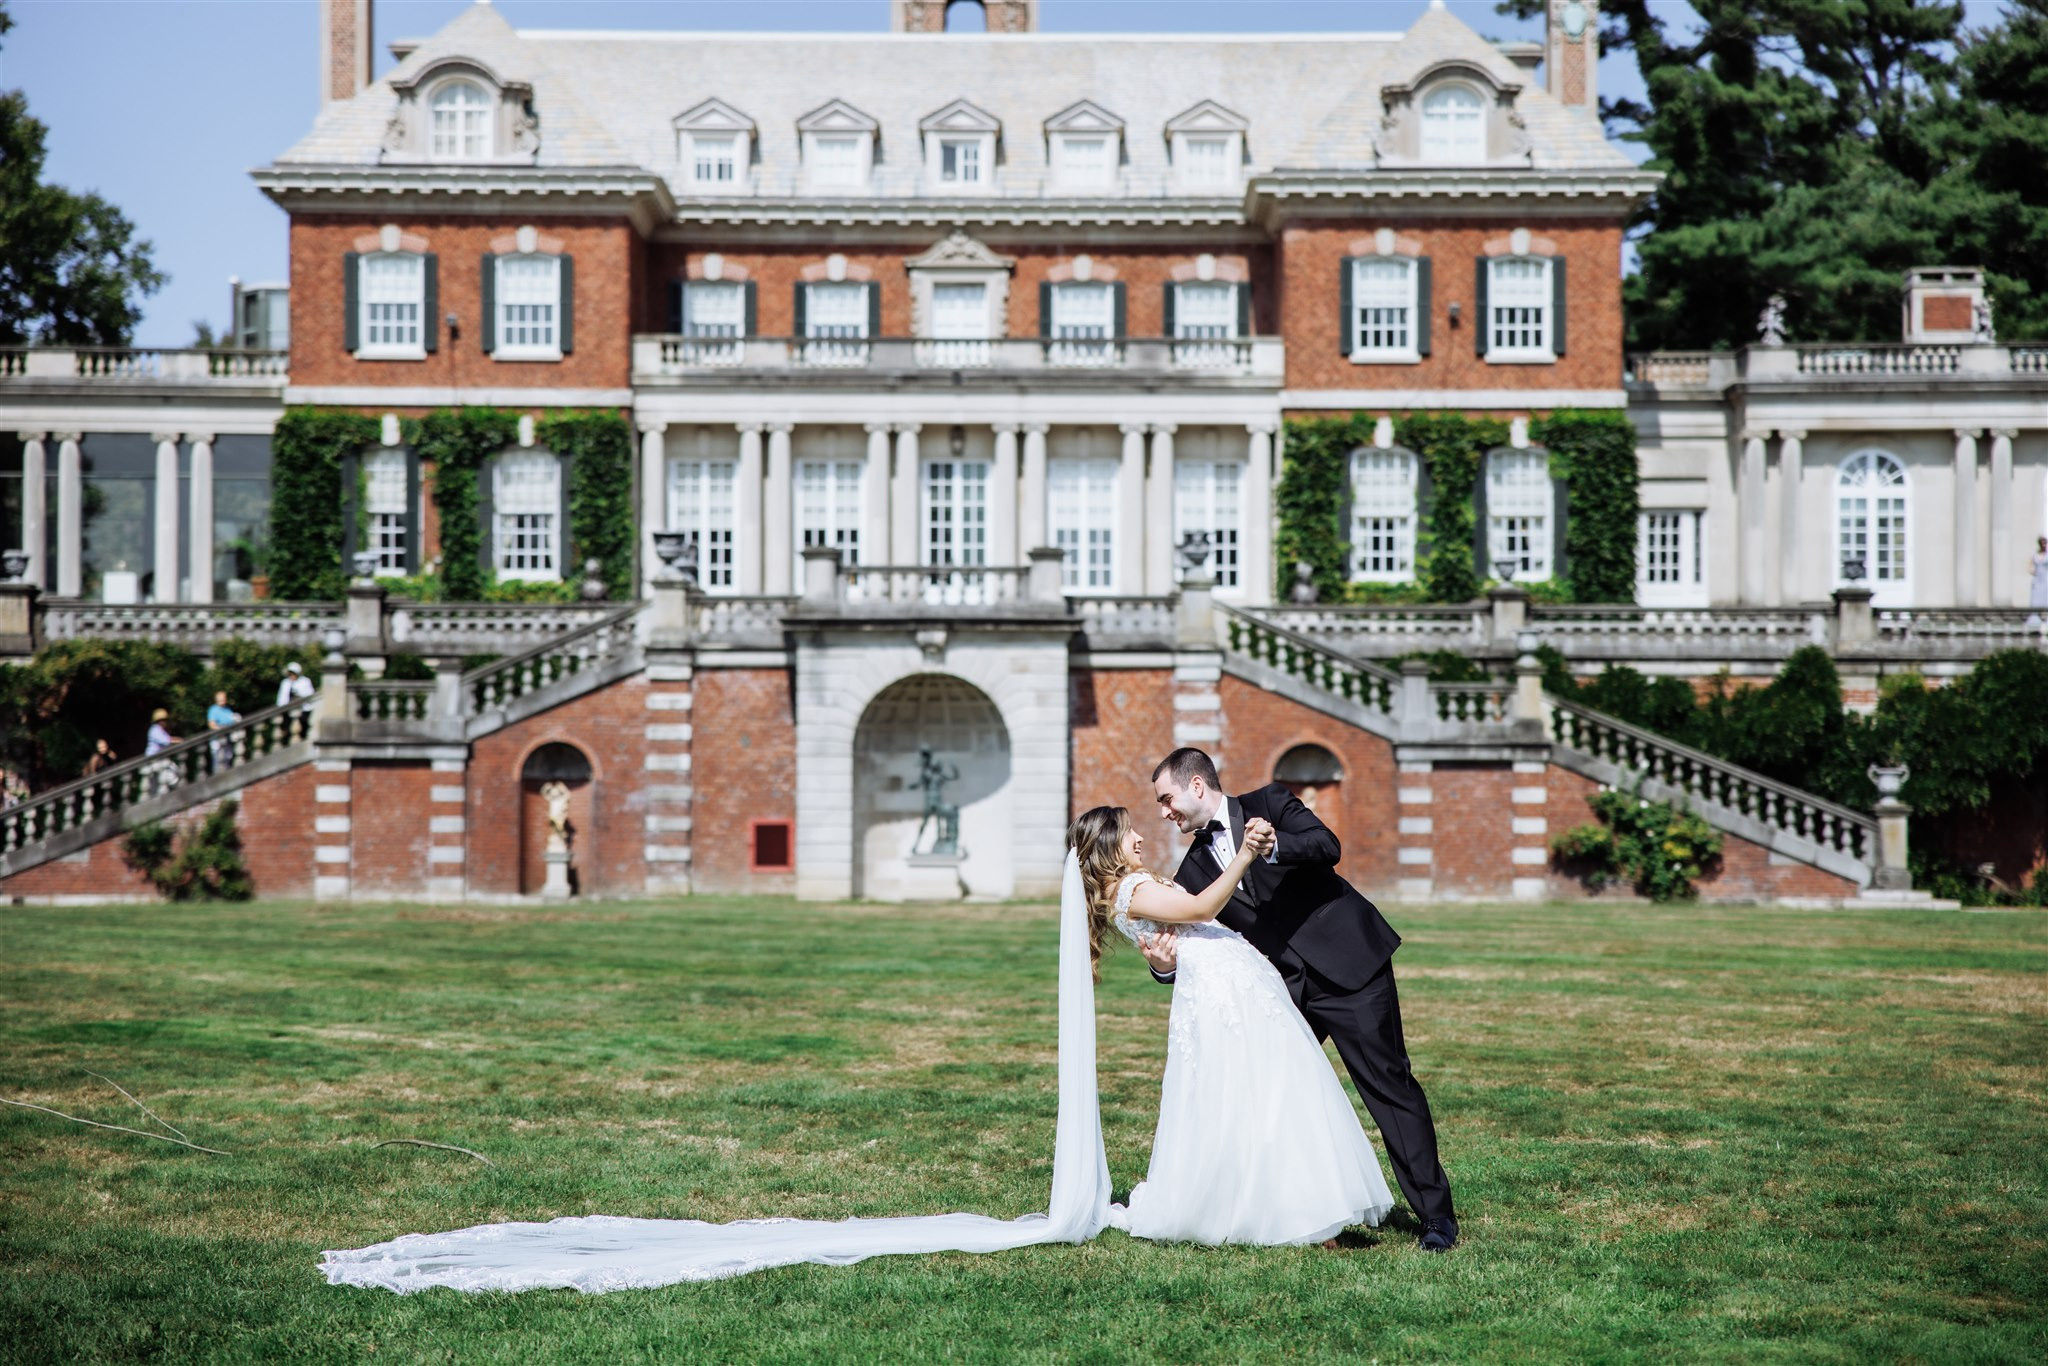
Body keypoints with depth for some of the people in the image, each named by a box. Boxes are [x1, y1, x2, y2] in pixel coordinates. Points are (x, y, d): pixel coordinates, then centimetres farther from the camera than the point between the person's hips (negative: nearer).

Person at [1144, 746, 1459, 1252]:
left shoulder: (1269, 804, -2)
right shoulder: (1195, 869, 12)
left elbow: (1327, 846, -18)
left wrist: (1274, 846, -36)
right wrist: (1166, 964, -15)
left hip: (1348, 965, -6)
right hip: (1287, 987, 6)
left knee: (1388, 1084, -7)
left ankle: (1436, 1214, -1)